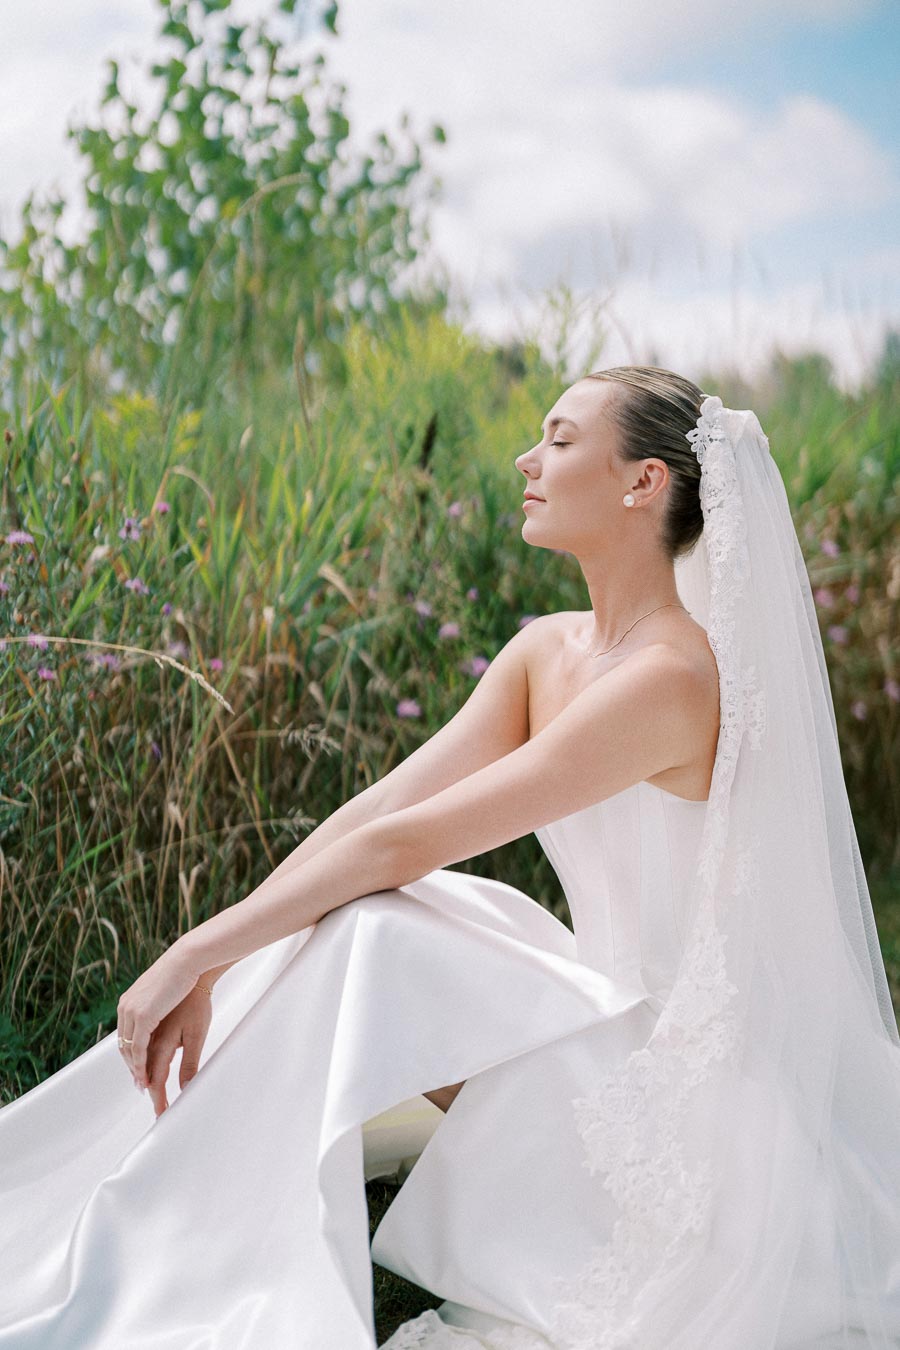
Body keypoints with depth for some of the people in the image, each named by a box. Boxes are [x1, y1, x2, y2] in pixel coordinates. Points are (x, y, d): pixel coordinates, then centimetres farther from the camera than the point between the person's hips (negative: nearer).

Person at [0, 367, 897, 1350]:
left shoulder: (669, 679, -24)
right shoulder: (547, 652, 3)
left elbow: (403, 844, -25)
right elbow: (377, 807, -4)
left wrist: (196, 953, -20)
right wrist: (210, 968, -11)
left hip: (703, 1070, -8)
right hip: (627, 1013, 8)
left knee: (369, 932, -21)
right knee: (352, 921, -6)